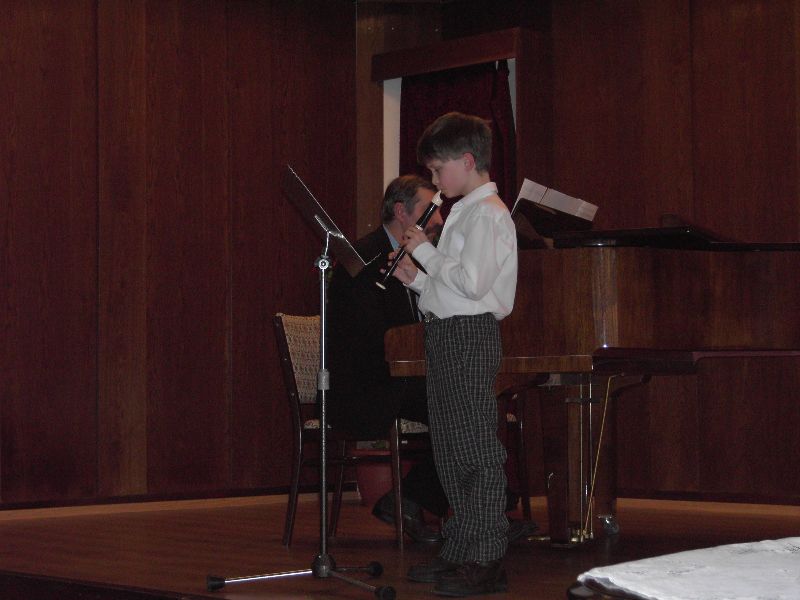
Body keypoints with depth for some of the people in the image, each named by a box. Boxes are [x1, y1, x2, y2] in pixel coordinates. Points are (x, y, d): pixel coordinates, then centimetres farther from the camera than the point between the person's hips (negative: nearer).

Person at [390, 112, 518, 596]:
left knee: (476, 447, -7)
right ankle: (461, 551, 20)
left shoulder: (488, 213, -11)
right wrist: (418, 279, 7)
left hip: (470, 335, -10)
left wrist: (425, 252, -11)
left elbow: (471, 283, -22)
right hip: (447, 334, 10)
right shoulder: (464, 212, 18)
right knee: (451, 448, 13)